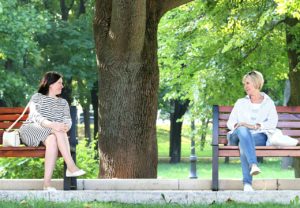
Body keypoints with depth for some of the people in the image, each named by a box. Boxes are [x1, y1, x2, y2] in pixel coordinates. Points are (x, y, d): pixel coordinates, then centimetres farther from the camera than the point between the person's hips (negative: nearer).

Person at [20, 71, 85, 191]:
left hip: (52, 134, 3)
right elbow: (35, 117, -10)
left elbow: (67, 120, 7)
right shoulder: (37, 98, 9)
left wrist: (65, 127, -20)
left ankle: (47, 183, -47)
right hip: (32, 131, -3)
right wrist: (51, 125, -30)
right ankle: (71, 167, -44)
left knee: (52, 140, -36)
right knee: (56, 131, -34)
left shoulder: (63, 103, 24)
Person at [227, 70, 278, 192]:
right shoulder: (241, 103, 26)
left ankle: (247, 183, -53)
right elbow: (230, 122, 17)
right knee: (242, 130, -39)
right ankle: (253, 164, -61)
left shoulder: (268, 103, 18)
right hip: (238, 136, 1)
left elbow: (273, 123, 1)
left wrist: (255, 126, -15)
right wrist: (237, 125, -9)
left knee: (244, 144, -39)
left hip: (259, 137, -1)